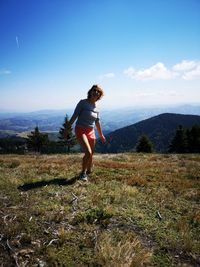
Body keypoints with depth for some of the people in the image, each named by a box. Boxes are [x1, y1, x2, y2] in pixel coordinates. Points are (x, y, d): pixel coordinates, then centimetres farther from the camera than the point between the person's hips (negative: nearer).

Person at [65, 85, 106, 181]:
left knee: (91, 155, 11)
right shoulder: (83, 103, -8)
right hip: (80, 130, -6)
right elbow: (74, 116, -10)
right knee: (88, 153, -19)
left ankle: (88, 171, 36)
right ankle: (83, 173, 4)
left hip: (91, 132, 6)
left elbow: (97, 122, 17)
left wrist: (101, 135, 22)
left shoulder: (96, 108, 8)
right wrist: (67, 128, -15)